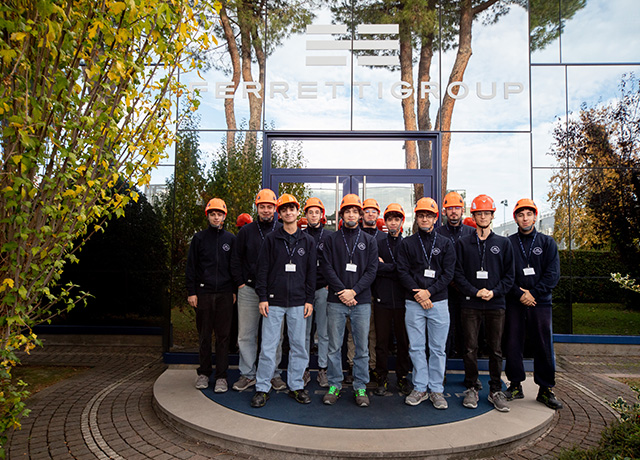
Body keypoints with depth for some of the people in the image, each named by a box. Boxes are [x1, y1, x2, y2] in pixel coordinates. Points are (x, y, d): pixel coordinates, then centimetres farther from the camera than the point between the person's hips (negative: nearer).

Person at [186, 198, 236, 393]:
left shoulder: (230, 239, 8)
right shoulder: (199, 238, 6)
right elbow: (191, 266, 6)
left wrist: (235, 291, 4)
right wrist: (191, 292, 0)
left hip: (225, 294, 0)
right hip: (203, 293, 0)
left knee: (223, 336, 2)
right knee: (204, 335, 7)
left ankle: (221, 376, 11)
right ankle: (203, 373, 21)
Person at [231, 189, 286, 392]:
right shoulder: (246, 231, 6)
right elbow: (236, 259, 10)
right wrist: (240, 283, 1)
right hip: (249, 291, 1)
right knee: (246, 335, 6)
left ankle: (273, 373, 21)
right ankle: (247, 374, 20)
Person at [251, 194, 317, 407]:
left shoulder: (308, 241, 9)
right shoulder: (271, 239, 4)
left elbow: (311, 272, 9)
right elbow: (262, 269, 2)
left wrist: (309, 299, 3)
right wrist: (263, 297, -4)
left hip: (298, 302, 2)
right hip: (274, 301, -1)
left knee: (298, 345, 7)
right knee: (268, 346, 1)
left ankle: (296, 386, 20)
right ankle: (262, 388, 13)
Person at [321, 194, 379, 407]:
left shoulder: (369, 241, 9)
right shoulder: (332, 239, 8)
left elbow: (371, 270, 2)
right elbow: (326, 267, 0)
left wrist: (354, 291, -11)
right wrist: (342, 291, -11)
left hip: (361, 301, 1)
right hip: (336, 301, 0)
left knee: (362, 347, 5)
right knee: (334, 347, 5)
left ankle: (360, 387, 18)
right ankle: (334, 385, 19)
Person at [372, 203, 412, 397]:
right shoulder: (377, 244, 9)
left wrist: (385, 266, -7)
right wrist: (396, 268, -10)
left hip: (402, 299, 0)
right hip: (382, 299, 0)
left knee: (403, 341, 6)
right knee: (382, 341, 5)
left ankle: (402, 377, 21)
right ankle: (382, 379, 16)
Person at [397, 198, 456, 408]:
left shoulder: (445, 244, 7)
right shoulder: (407, 244, 7)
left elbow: (448, 273, 1)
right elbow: (402, 272, 1)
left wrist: (429, 291, -11)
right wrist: (419, 294, -10)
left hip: (438, 302, 0)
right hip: (414, 303, 0)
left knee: (438, 349, 5)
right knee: (416, 348, 5)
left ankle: (436, 390, 16)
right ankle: (420, 388, 17)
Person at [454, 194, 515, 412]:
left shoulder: (503, 243, 9)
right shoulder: (463, 243, 6)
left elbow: (509, 276, 6)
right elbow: (458, 274, 2)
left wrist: (494, 292, -9)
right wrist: (475, 291, -11)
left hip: (496, 304, 1)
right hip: (470, 305, -1)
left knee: (496, 349, 7)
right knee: (470, 349, 2)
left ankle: (496, 391, 19)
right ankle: (471, 389, 16)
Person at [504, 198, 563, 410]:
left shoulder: (547, 242, 7)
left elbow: (553, 274, -1)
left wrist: (533, 293, -10)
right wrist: (519, 294, -11)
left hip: (540, 302, 0)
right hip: (514, 303, 0)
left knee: (543, 346, 3)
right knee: (513, 344, 3)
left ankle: (545, 390, 15)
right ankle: (516, 386, 16)